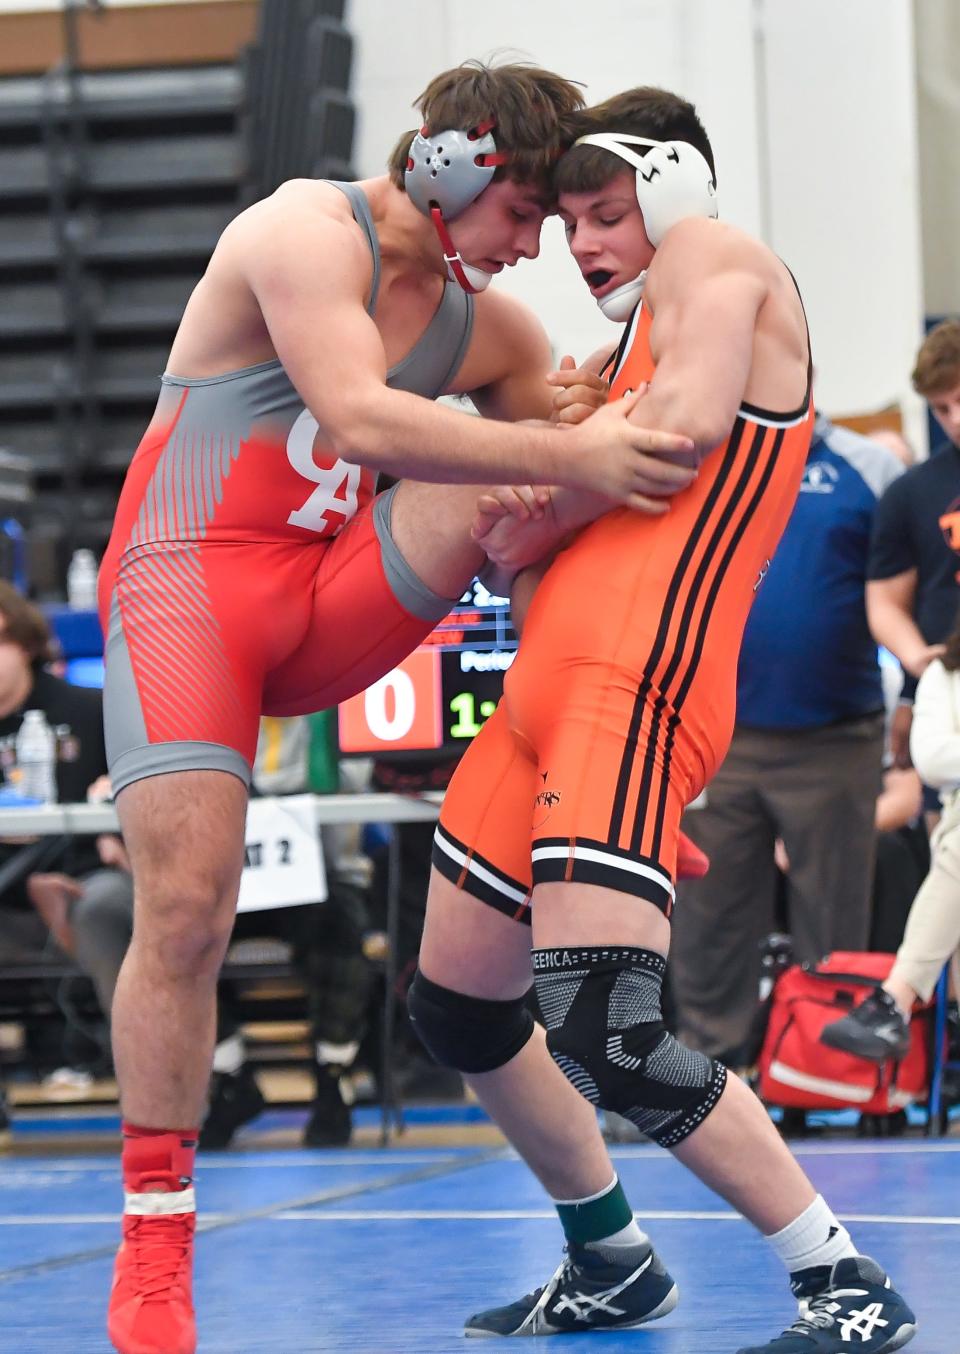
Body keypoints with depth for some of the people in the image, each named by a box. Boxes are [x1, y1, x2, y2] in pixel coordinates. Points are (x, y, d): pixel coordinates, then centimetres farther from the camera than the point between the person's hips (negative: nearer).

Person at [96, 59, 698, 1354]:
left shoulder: (494, 331, 10)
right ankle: (153, 1246, -5)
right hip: (186, 590, -5)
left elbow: (578, 496, 18)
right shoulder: (308, 232, -13)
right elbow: (358, 417, -28)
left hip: (328, 612, 6)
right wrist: (562, 458, -32)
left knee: (510, 479, -17)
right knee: (185, 904, -16)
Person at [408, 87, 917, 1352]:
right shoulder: (636, 344, 28)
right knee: (456, 1010, 17)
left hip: (634, 691, -10)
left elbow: (690, 416, -17)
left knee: (602, 1031, -22)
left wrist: (539, 521, -4)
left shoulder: (717, 254, 5)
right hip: (548, 685, 10)